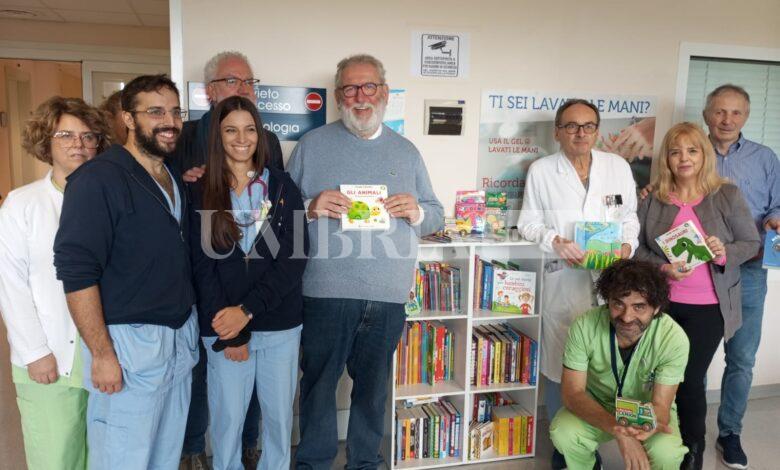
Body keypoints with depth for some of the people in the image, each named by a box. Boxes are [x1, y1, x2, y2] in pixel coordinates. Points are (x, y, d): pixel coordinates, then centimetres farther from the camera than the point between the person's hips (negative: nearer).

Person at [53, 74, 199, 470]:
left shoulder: (177, 179, 11)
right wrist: (102, 354, -18)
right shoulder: (99, 178, -12)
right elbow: (76, 270, -17)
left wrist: (188, 329, 11)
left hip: (181, 338, 7)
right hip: (128, 343, -7)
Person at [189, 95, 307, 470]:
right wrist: (228, 335, -10)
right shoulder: (202, 194, 2)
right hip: (223, 328, 0)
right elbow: (202, 268, -3)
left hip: (281, 326, 1)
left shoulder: (282, 186, 2)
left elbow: (294, 257, -6)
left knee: (279, 417, 12)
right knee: (227, 419, 9)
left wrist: (247, 310, -16)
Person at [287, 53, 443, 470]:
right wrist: (311, 208, -16)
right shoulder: (312, 145, 6)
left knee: (373, 385, 14)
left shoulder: (406, 151, 13)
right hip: (326, 291, -2)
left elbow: (436, 216, 14)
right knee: (319, 382, 8)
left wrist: (416, 212, -8)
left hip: (388, 295, 2)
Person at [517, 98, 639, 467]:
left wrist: (628, 243, -4)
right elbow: (528, 222, 3)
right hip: (563, 279, -2)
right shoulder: (541, 170, 0)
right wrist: (555, 240, -13)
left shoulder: (618, 166, 7)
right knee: (559, 361, 3)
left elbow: (629, 216, 14)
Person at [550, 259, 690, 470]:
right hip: (596, 405, 1)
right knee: (562, 433, -28)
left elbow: (660, 405, -22)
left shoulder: (674, 338, -26)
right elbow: (573, 392, -24)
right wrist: (618, 431, -40)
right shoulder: (585, 326, -26)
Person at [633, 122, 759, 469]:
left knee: (690, 378, 3)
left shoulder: (727, 196, -3)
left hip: (708, 307, -1)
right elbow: (637, 248, 1)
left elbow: (752, 243, 1)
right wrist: (662, 268, -16)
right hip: (663, 303, 2)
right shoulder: (652, 200, 0)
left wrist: (726, 253, -19)